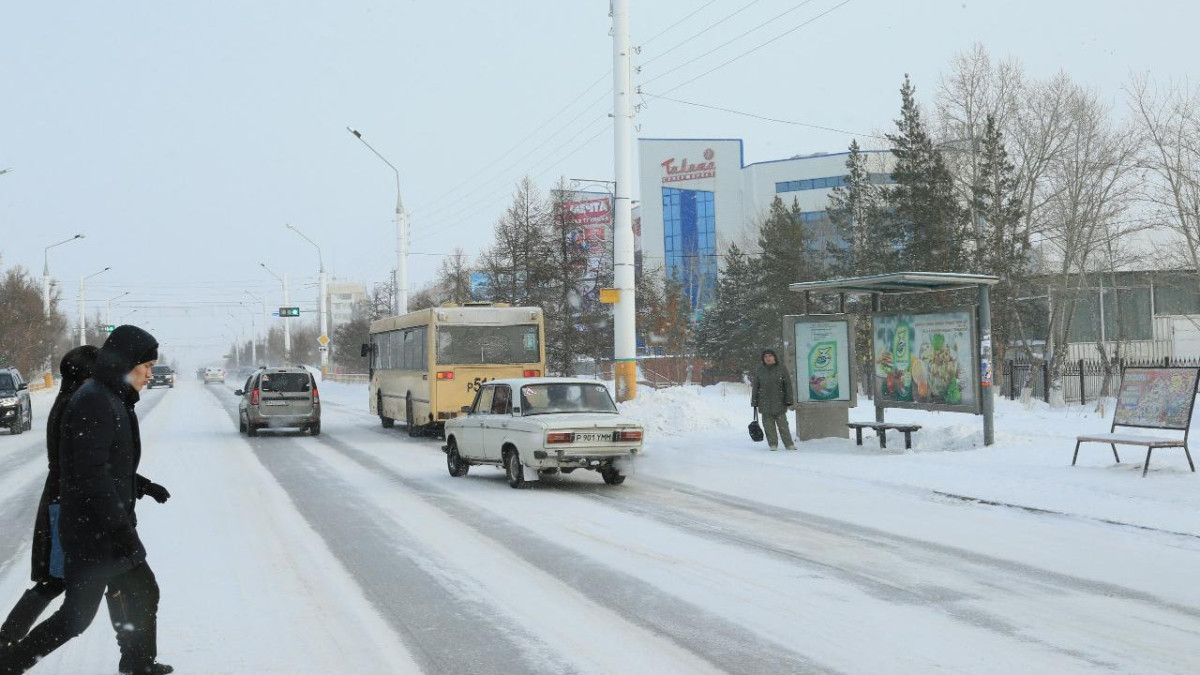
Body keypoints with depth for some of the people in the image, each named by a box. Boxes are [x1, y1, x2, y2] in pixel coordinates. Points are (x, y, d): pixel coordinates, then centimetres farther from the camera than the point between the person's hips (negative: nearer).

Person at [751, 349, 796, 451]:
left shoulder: (782, 368, 3)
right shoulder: (760, 370, 8)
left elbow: (788, 385, 3)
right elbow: (755, 387, 11)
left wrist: (789, 400, -2)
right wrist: (754, 402, 7)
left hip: (779, 402, -2)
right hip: (765, 403, 2)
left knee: (783, 424, -2)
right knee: (768, 425, 2)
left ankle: (789, 444, 4)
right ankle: (773, 445, 10)